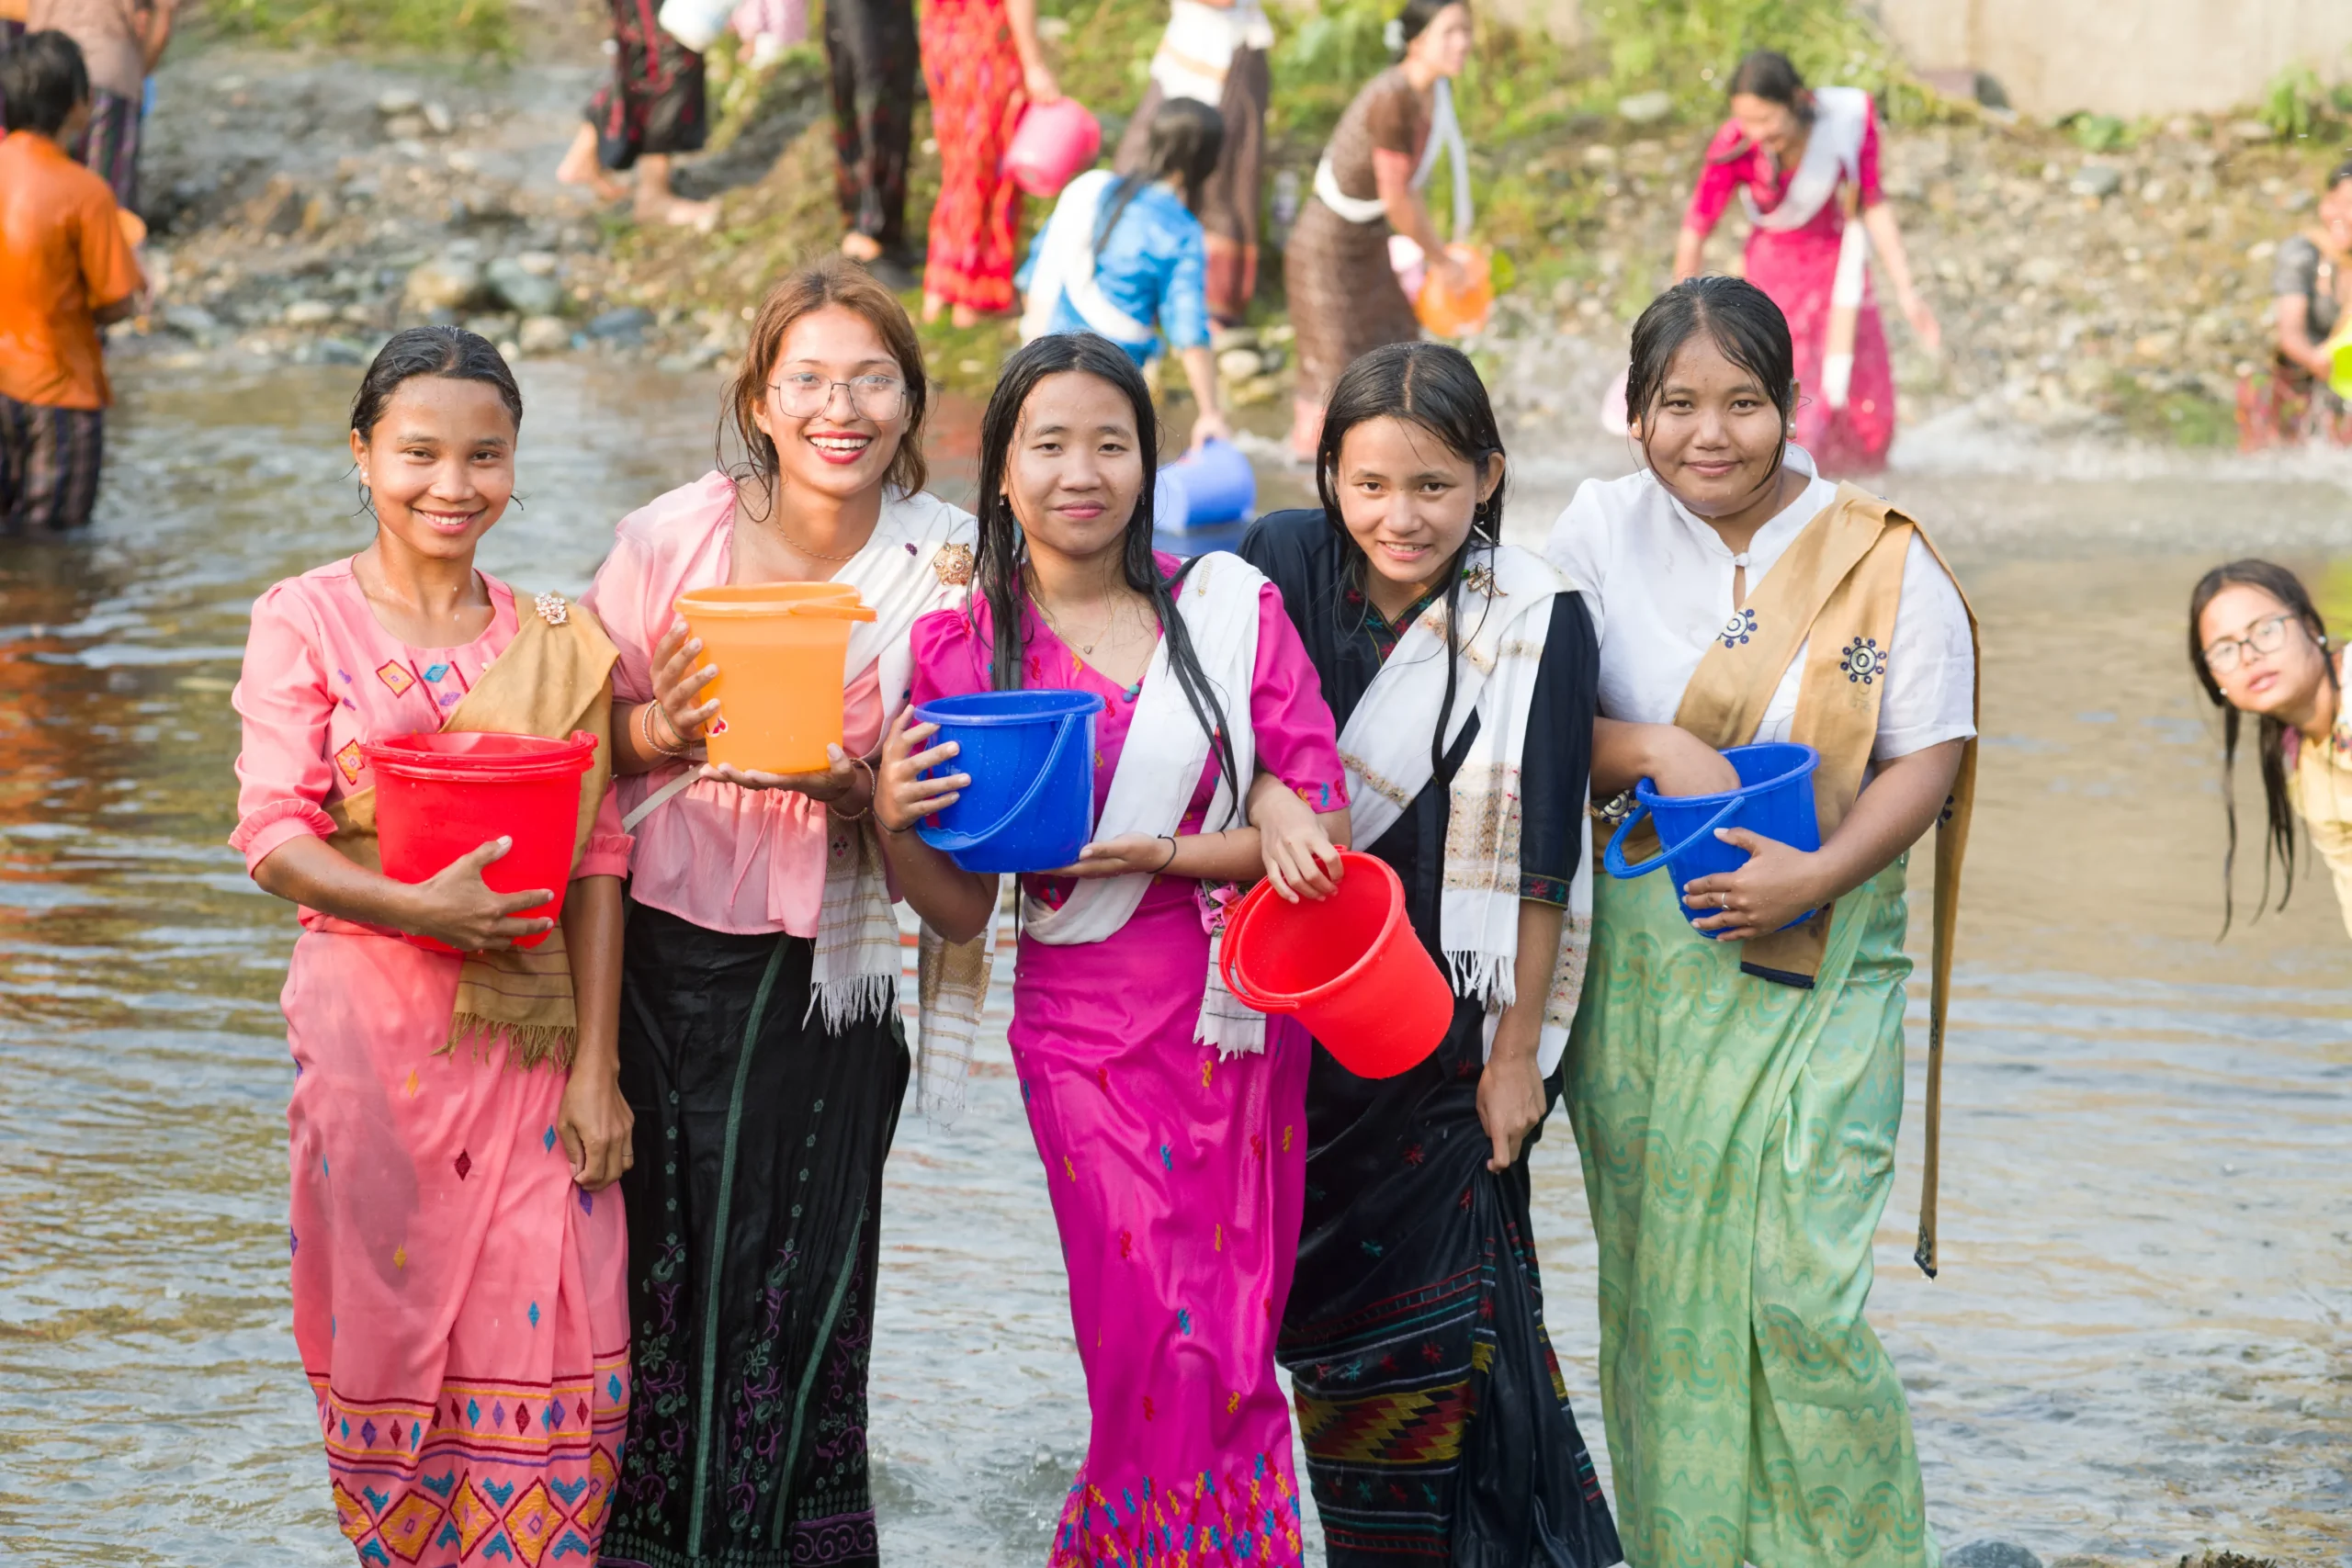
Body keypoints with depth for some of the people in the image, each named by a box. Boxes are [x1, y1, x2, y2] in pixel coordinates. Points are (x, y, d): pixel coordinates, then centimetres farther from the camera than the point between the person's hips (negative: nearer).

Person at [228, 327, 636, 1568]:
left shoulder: (553, 642, 5)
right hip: (368, 1022, -2)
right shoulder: (304, 620, -2)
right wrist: (415, 906, -25)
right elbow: (273, 837, -8)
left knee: (548, 1345, -2)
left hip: (528, 1025, 2)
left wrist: (595, 1066, -3)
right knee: (386, 1319, 6)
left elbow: (597, 859, 3)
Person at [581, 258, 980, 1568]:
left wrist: (847, 789, -20)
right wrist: (660, 734, -16)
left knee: (794, 1285, 4)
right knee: (654, 1264, 2)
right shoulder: (672, 538, -5)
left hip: (820, 968, 0)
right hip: (655, 954, 0)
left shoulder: (946, 567, -3)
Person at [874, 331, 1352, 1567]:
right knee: (1166, 1353, -8)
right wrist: (894, 822, -16)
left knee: (1234, 1344, 4)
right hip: (1088, 1034, -2)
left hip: (1242, 1018, 2)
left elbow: (1323, 819, -2)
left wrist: (1161, 855, -15)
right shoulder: (965, 651, 1)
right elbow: (961, 911, 4)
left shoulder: (1231, 607, 1)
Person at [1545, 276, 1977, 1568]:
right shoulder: (1600, 530, 4)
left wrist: (1817, 875, -17)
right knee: (1656, 1285, 5)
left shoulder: (1880, 561, -1)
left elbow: (1930, 755, -2)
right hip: (1639, 965, 2)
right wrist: (1648, 752, -15)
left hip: (1815, 973, -2)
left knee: (1795, 1281, -10)